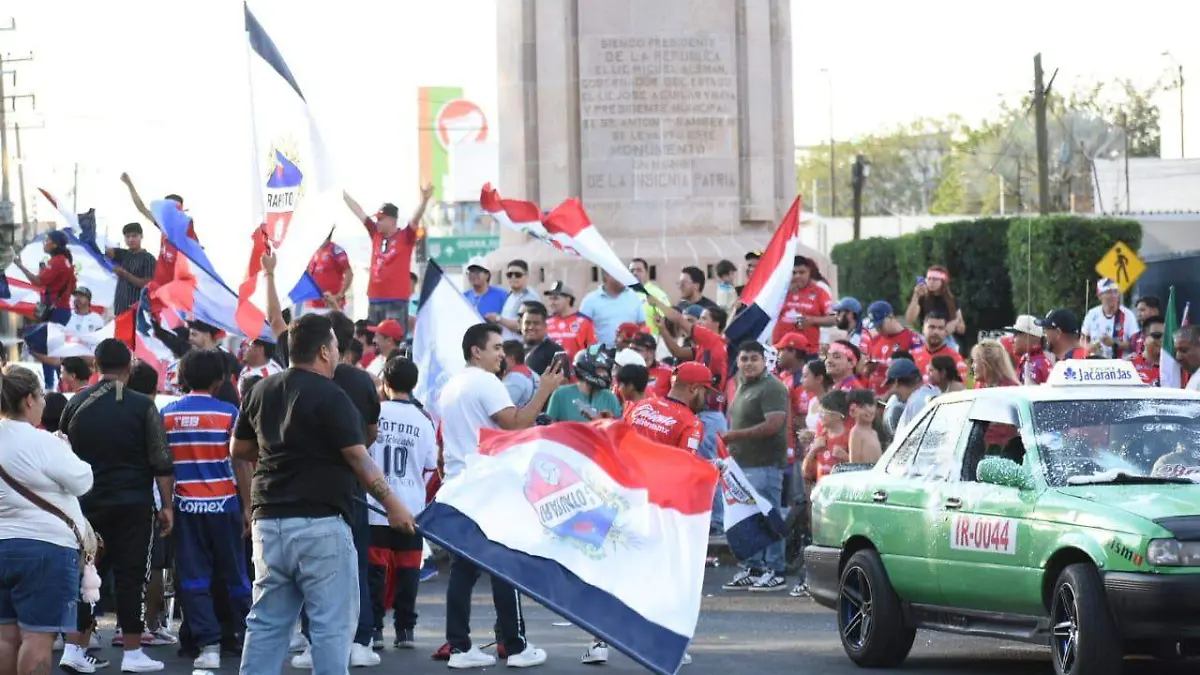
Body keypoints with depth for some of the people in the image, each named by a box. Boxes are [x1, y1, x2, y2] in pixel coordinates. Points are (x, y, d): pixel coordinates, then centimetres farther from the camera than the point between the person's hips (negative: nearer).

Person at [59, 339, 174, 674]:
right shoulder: (142, 406, -6)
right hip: (133, 504, -3)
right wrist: (167, 505, -2)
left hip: (88, 504, 3)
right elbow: (161, 461, -8)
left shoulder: (77, 404, 4)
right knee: (131, 576, 1)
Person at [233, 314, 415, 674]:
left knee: (266, 623, 11)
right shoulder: (330, 396, -11)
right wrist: (392, 504, -9)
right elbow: (358, 457, -14)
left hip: (269, 520, 7)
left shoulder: (261, 391, 10)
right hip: (319, 523, -7)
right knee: (333, 623, -2)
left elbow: (239, 449, 19)